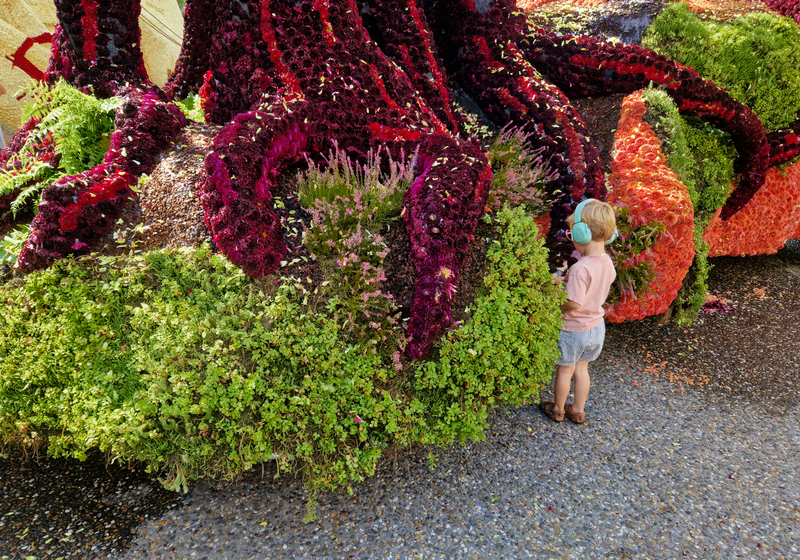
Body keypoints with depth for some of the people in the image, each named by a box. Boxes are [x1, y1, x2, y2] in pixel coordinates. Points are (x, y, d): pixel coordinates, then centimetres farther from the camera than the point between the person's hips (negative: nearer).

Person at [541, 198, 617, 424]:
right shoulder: (607, 262, -7)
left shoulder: (580, 268, -32)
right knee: (581, 369, 24)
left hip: (574, 330, -7)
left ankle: (558, 409, 36)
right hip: (596, 327, 7)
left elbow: (574, 304, -31)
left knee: (565, 370, 15)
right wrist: (565, 281, 8)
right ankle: (578, 410, 39)